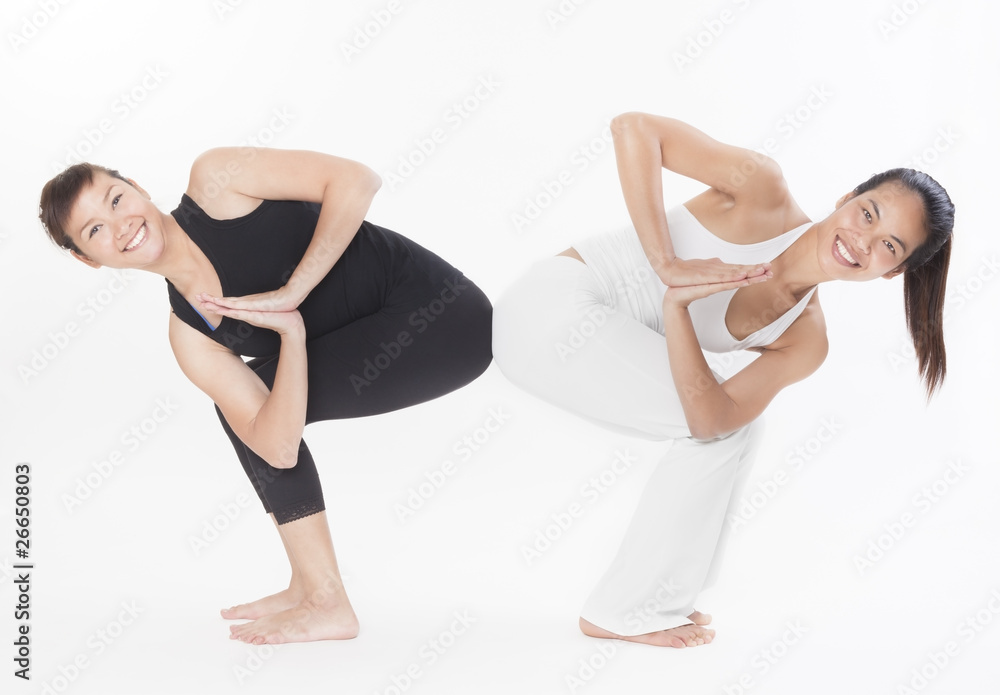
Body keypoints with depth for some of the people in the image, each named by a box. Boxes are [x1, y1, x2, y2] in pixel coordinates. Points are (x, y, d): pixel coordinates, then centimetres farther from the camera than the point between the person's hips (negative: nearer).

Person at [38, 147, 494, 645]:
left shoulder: (212, 181, -10)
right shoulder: (189, 332, 2)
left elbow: (357, 180, -21)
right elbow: (278, 448, -11)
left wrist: (292, 292, -18)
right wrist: (291, 331, -18)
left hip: (437, 310, -8)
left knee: (254, 402, -9)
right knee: (245, 409, 12)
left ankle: (327, 603, 1)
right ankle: (310, 588, 21)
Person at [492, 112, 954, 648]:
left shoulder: (805, 339, -1)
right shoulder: (763, 192, -16)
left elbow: (709, 416, -14)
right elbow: (633, 128, -21)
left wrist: (676, 305, -27)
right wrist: (667, 264, -26)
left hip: (592, 328, 7)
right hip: (554, 302, -7)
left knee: (730, 424, 5)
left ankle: (635, 608, 14)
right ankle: (623, 610, 4)